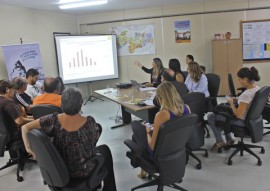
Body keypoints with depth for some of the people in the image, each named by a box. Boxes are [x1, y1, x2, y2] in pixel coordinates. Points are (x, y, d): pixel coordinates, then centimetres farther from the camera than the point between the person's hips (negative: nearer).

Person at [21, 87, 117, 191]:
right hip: (83, 170, -3)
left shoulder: (53, 120, -21)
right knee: (105, 149, 27)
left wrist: (28, 148, -13)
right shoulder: (89, 122, -26)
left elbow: (25, 128, -14)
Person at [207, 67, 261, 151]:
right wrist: (238, 100, 5)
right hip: (249, 117, 9)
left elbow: (238, 115, -26)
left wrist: (231, 103, -12)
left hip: (242, 121, -9)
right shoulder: (258, 89, -5)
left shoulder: (246, 94, -32)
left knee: (210, 116, 2)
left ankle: (219, 142, 15)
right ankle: (229, 139, 29)